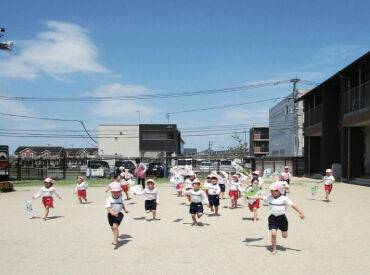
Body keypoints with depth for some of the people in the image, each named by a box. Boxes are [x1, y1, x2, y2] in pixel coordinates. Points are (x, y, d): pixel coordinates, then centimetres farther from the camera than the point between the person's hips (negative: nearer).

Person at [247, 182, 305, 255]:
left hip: (282, 218, -1)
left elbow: (293, 205, -9)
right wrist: (249, 197, -5)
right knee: (273, 234, -10)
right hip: (273, 218, 1)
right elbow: (259, 197, -1)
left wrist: (300, 213, -10)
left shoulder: (284, 199, -10)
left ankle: (282, 229, 45)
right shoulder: (269, 198, -2)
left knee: (284, 235, 8)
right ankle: (274, 250, 9)